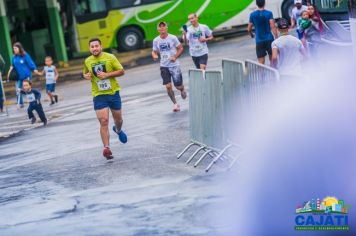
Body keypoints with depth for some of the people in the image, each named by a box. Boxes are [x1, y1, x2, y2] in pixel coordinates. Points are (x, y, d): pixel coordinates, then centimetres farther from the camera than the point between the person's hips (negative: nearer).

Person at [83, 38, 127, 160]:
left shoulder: (110, 57, -7)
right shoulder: (87, 61, 2)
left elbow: (121, 71, -5)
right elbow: (85, 73, 20)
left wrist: (107, 75, -18)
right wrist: (86, 76, -5)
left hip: (113, 92, 0)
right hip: (99, 95, 0)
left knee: (118, 119, 16)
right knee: (103, 121, -13)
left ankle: (118, 130, 52)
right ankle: (106, 148, -14)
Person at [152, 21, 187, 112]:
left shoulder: (173, 38, -8)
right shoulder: (156, 40, 0)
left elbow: (180, 48, -1)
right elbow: (154, 51, 11)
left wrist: (175, 57, -16)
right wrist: (154, 56, -13)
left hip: (174, 65, -2)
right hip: (164, 66, 2)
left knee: (178, 86, 3)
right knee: (168, 86, -7)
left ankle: (182, 90, 42)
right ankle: (175, 104, 9)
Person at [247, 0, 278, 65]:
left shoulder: (252, 15, 1)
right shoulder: (269, 13, -5)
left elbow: (249, 29, 6)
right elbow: (273, 27, -14)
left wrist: (252, 35, 27)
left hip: (259, 41, 1)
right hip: (269, 39, -1)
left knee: (261, 62, 1)